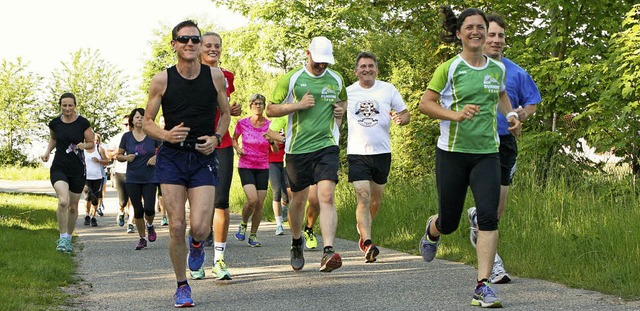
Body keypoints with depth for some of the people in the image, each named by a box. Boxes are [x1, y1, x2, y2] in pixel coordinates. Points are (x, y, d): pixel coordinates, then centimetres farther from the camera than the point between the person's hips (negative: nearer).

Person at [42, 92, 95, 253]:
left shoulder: (83, 123, -4)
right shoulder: (55, 123, 2)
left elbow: (91, 143, 4)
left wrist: (84, 145, -18)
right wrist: (48, 151, 6)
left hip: (78, 170, 0)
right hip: (59, 168, 0)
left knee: (73, 207, 10)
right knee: (63, 201, -23)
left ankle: (68, 238, 30)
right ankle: (63, 238, -11)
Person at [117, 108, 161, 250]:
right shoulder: (127, 136, 3)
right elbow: (118, 156, 10)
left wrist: (156, 157, -11)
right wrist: (126, 157, -10)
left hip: (149, 178, -1)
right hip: (132, 179, 1)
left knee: (149, 208, -10)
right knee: (138, 210, 3)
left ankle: (150, 226, 24)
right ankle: (142, 239, 17)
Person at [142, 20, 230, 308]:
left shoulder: (215, 76, 1)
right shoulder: (162, 80, -3)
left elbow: (225, 114, 15)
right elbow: (147, 122, 6)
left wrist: (216, 138, -4)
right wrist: (166, 135, -15)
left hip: (204, 157, 1)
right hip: (171, 157, 0)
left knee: (200, 227, -12)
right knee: (176, 226, -4)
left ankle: (197, 244, 28)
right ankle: (182, 286, 16)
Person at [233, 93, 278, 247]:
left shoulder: (269, 125, -1)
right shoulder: (242, 123, -3)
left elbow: (276, 151, 1)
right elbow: (234, 139, 16)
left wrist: (271, 140, -19)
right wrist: (237, 148, -4)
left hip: (263, 168, 2)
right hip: (245, 167, -2)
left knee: (260, 204, -1)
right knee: (252, 199, -21)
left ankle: (253, 235, 16)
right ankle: (243, 225, 7)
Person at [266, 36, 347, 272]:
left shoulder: (336, 79, 10)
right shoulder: (291, 79, 0)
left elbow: (343, 100, 31)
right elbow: (271, 110, 2)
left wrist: (341, 110, 7)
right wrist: (298, 105, -12)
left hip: (327, 146, 1)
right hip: (297, 147, -1)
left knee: (327, 197, -16)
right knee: (298, 199, 11)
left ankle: (328, 252, -24)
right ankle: (296, 244, 36)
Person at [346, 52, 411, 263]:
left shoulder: (388, 89, 4)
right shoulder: (347, 93, 4)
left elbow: (406, 114, 8)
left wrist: (401, 119, -14)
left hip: (382, 152, 2)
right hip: (357, 153, -2)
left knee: (376, 200, 12)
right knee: (363, 198, -15)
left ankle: (363, 232, 37)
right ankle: (367, 244, -20)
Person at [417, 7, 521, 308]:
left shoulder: (497, 68, 7)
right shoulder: (449, 68, -6)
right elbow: (425, 103, -4)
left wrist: (511, 114, 10)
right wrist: (456, 115, -19)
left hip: (487, 153, 3)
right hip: (452, 152, -2)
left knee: (488, 216, -14)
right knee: (449, 221, 8)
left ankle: (482, 288, -10)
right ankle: (432, 231, 47)